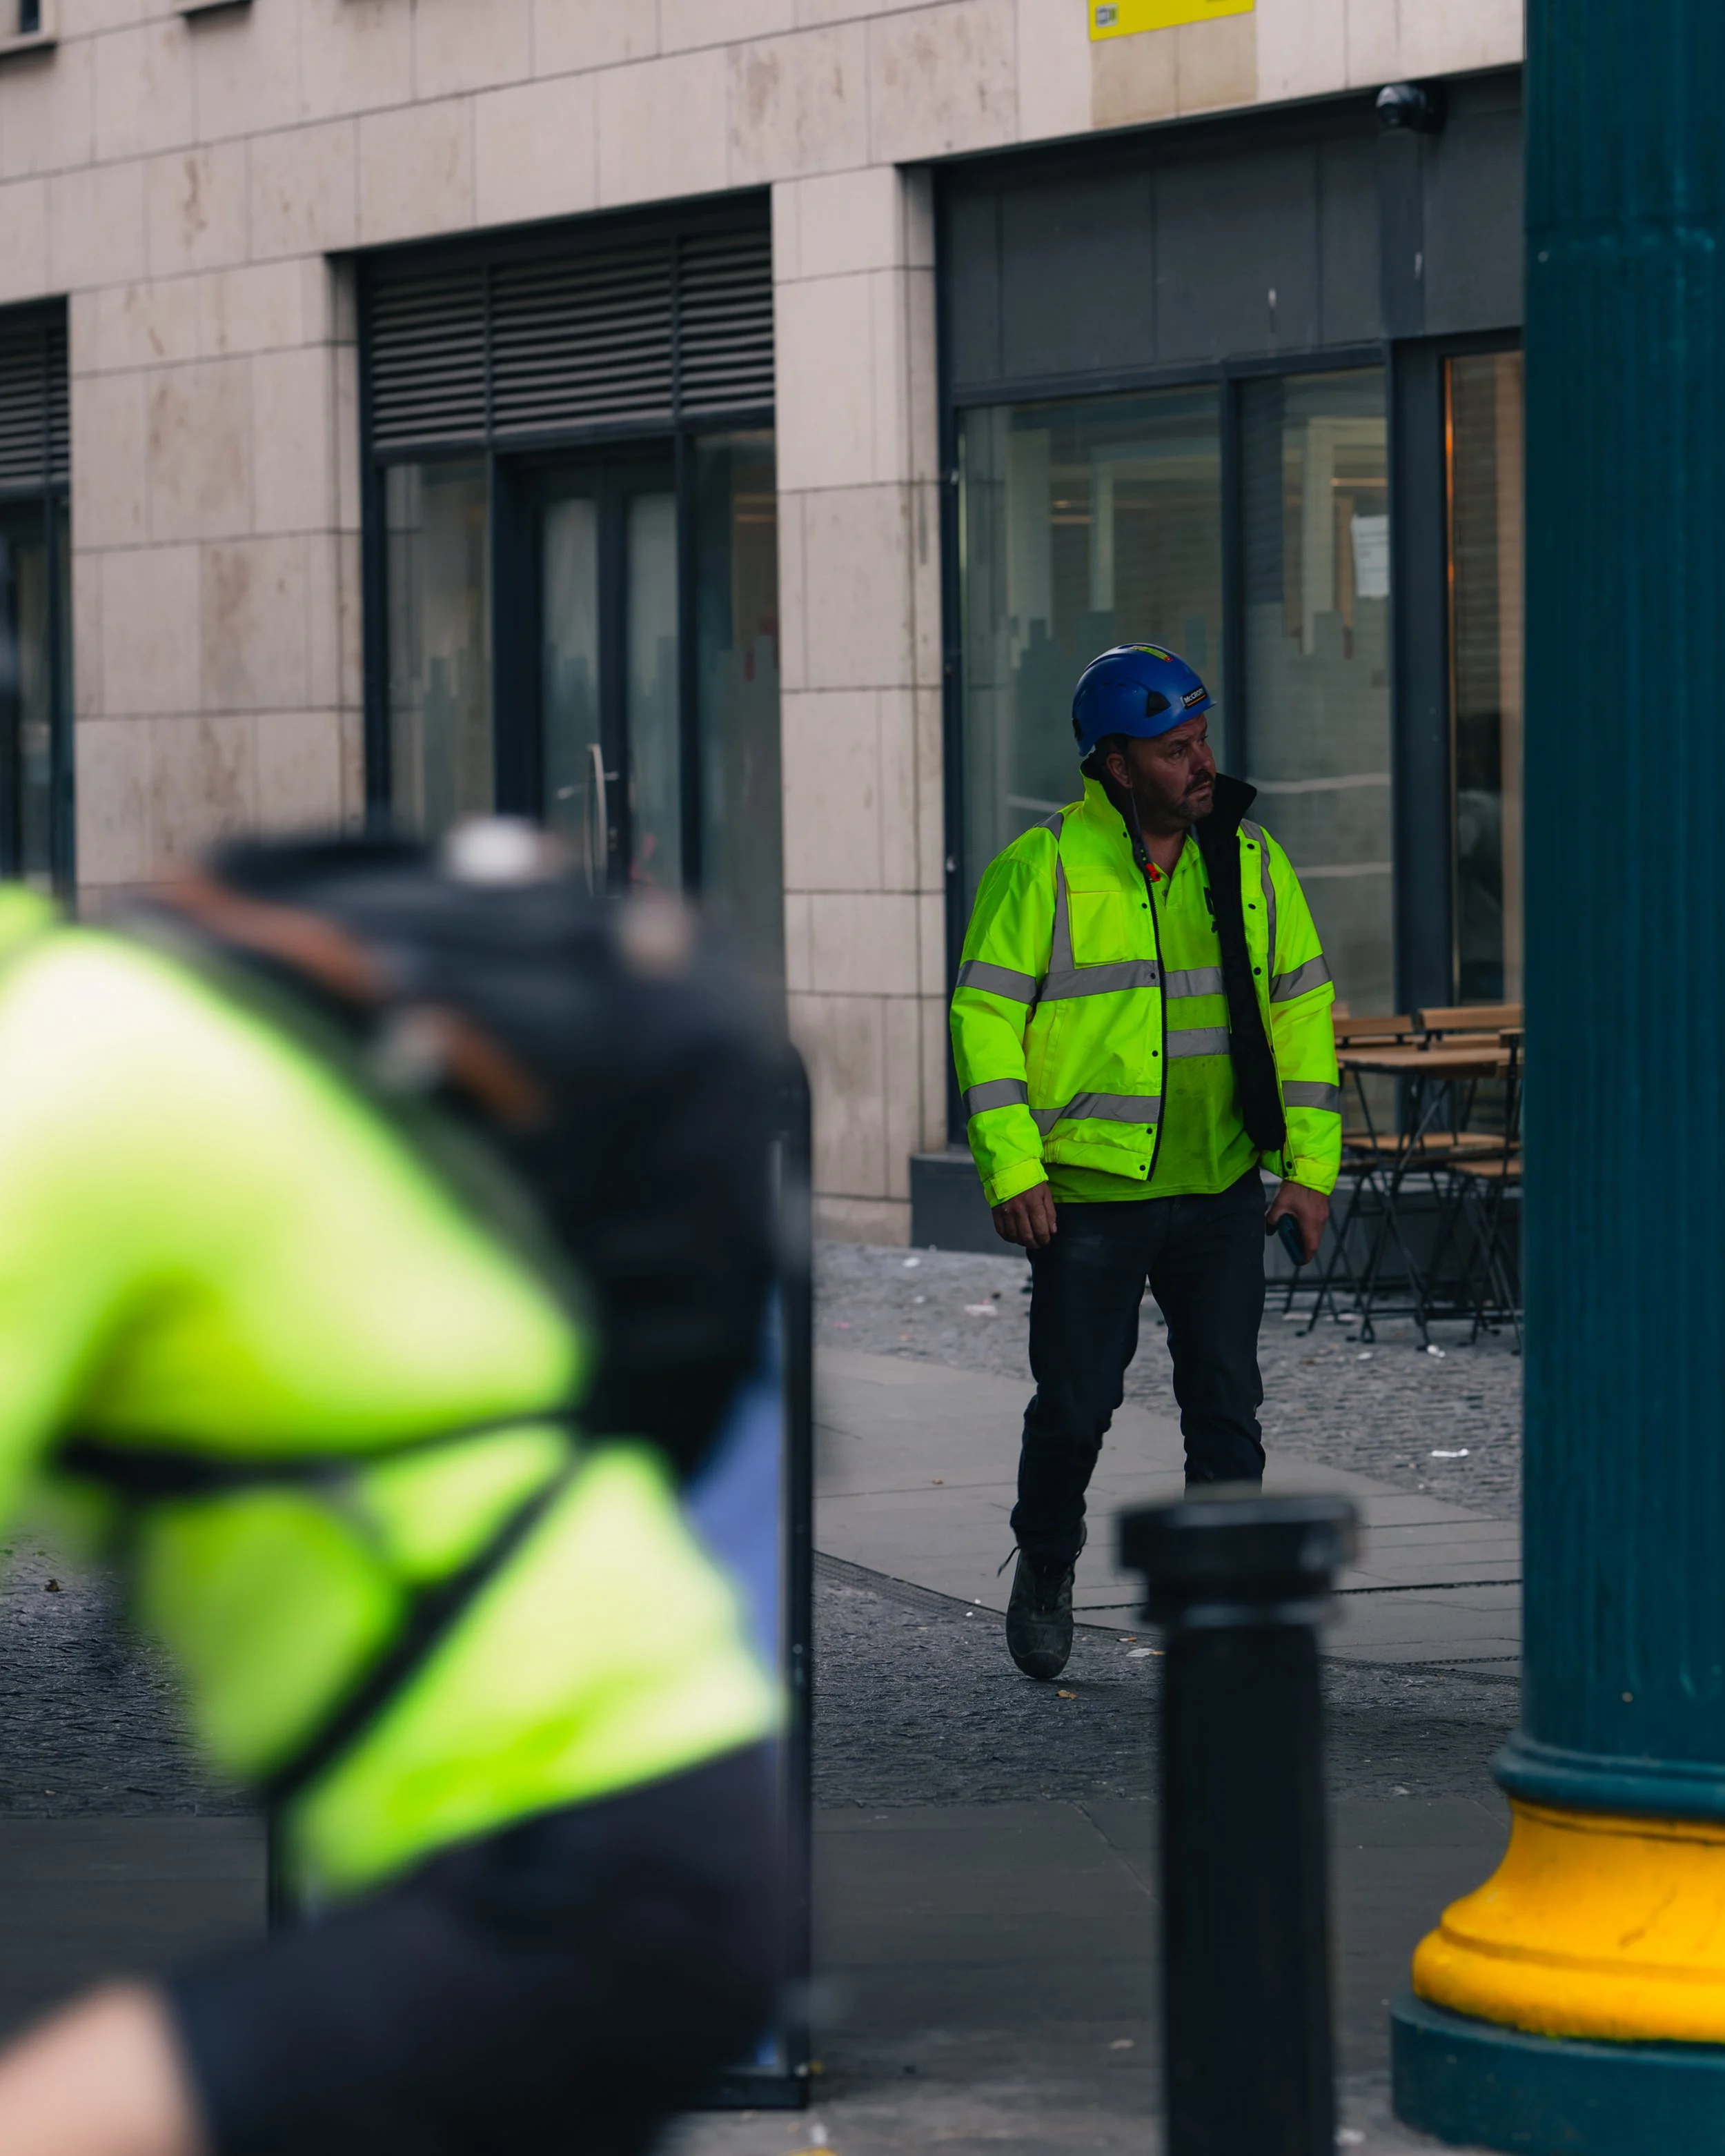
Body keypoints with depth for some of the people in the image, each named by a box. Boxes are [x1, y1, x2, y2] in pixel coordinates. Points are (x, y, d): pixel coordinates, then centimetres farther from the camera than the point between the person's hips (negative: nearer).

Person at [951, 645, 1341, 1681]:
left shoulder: (1252, 862, 6)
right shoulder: (1043, 868, -5)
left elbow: (1303, 1010, 11)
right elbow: (985, 1018, -5)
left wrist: (1310, 1165, 4)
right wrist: (1013, 1170, -11)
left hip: (1223, 1195, 3)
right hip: (1088, 1194, -3)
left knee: (1225, 1403, 1)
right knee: (1076, 1402, 3)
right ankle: (1046, 1573, 28)